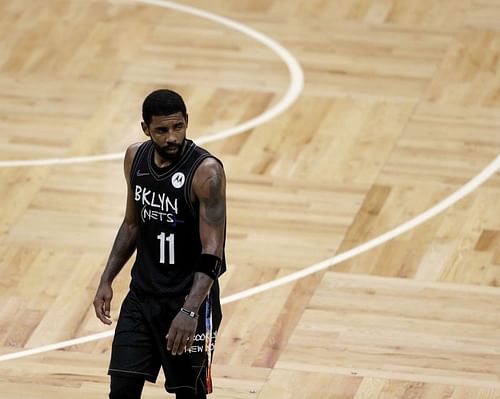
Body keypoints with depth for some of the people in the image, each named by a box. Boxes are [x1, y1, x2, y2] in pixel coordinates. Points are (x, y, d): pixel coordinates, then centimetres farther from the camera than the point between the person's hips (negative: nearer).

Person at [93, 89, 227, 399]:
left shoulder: (206, 172, -21)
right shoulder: (136, 158, 0)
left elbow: (212, 253, -24)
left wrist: (190, 311, -34)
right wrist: (107, 280, 9)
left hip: (189, 299, -5)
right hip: (142, 293, 5)